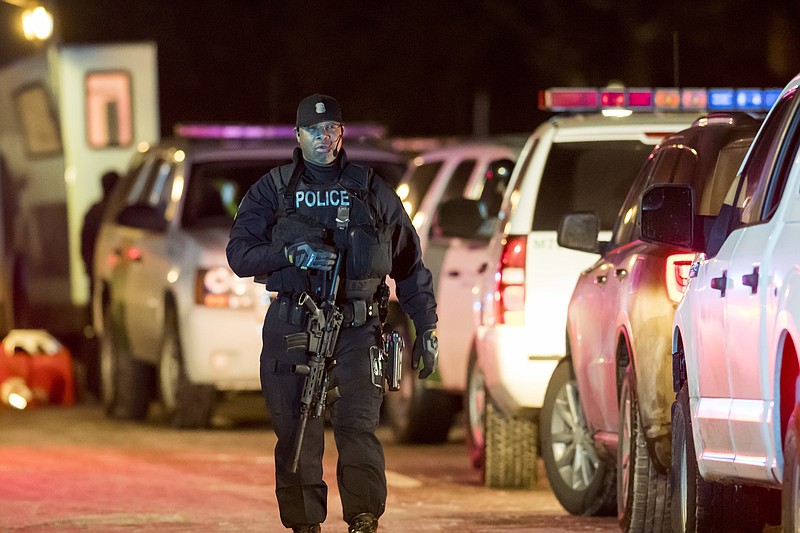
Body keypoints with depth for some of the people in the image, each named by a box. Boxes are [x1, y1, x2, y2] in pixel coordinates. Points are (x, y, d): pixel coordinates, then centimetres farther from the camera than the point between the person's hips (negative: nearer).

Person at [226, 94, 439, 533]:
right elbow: (239, 253, 3)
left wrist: (426, 329, 12)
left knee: (358, 426, -16)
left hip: (356, 327, -1)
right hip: (291, 327, 1)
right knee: (296, 434, 0)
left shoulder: (371, 191, 12)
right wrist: (292, 254, -15)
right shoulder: (273, 190, 11)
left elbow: (409, 263, 16)